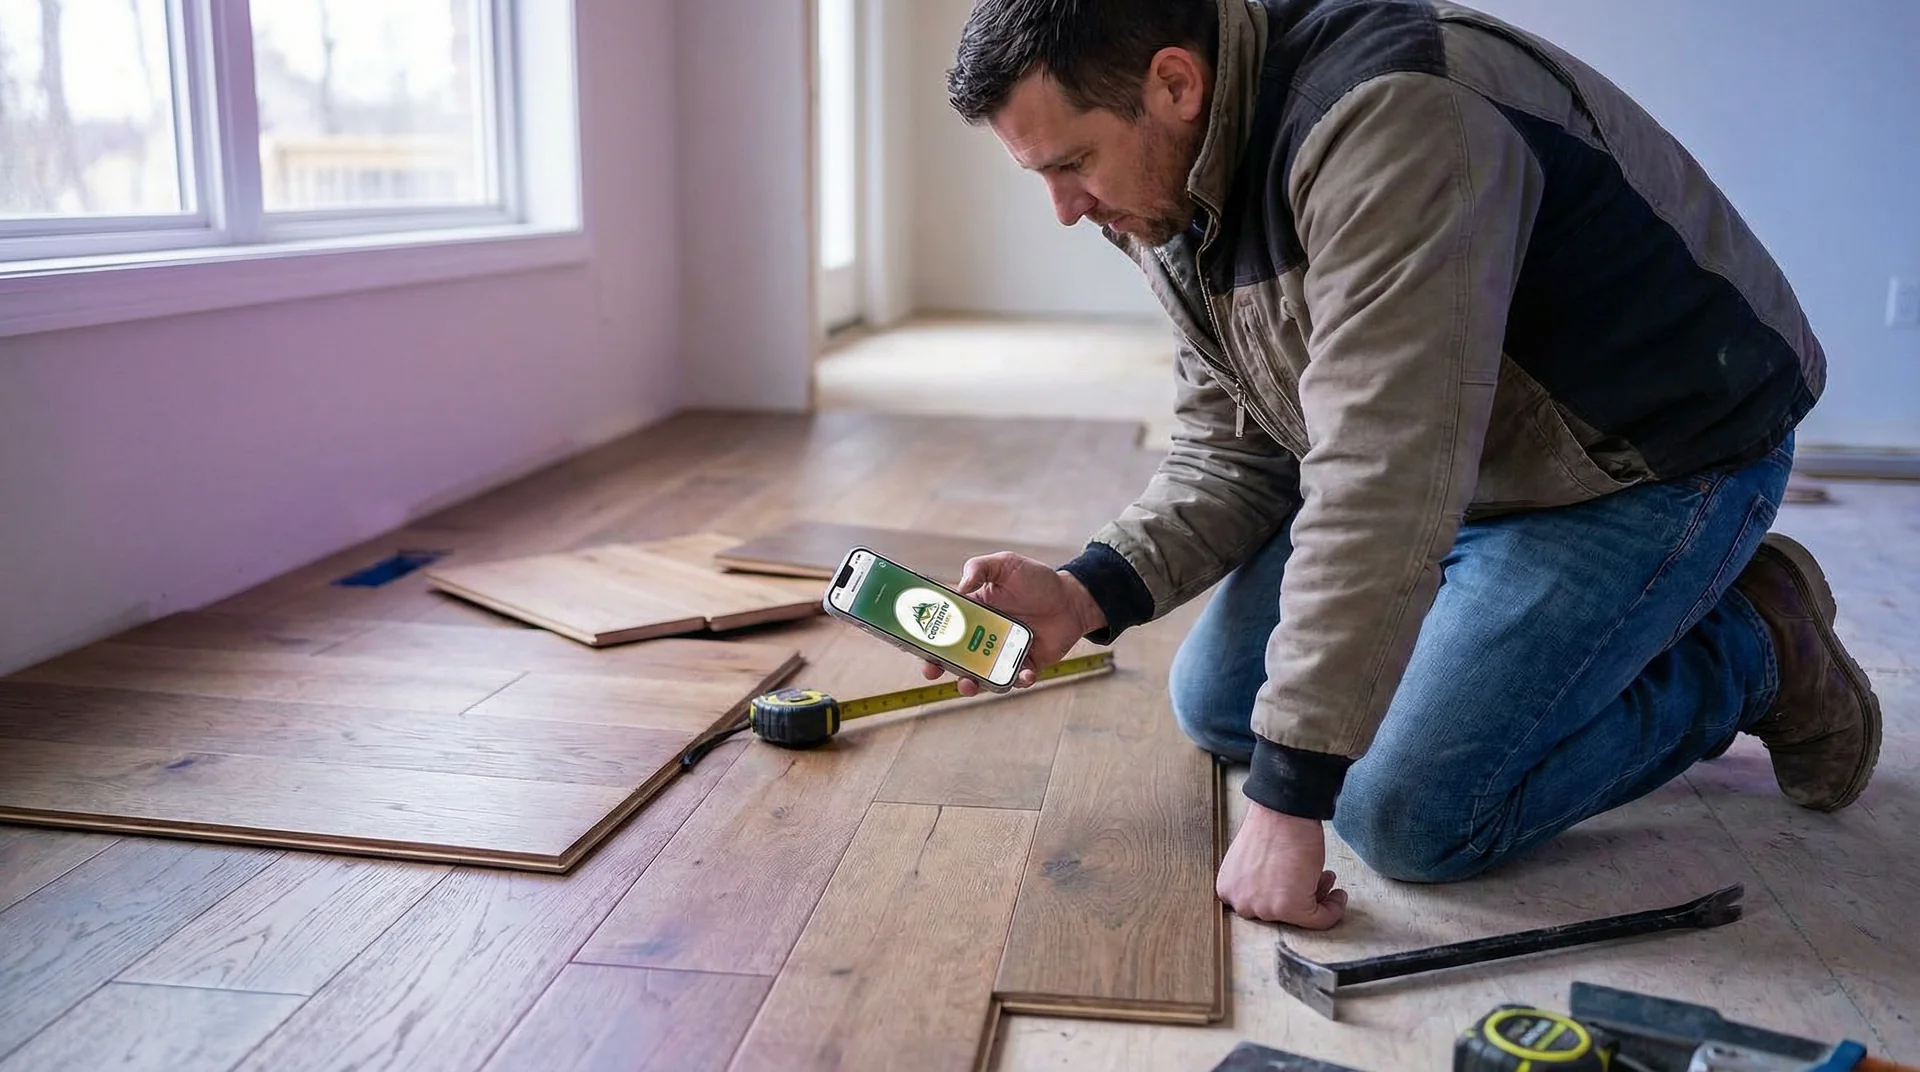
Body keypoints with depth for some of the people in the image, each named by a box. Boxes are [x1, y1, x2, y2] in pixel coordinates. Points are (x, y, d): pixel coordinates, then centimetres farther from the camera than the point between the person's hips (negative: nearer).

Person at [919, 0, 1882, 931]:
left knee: (1411, 814, -17)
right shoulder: (1177, 199, -4)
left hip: (1651, 463, -8)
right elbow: (1232, 450, 2)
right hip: (1445, 469, 8)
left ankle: (1753, 652, 5)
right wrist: (1085, 595, -15)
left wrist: (1288, 795, -35)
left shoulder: (1392, 119, -33)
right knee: (1215, 706, 7)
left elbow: (1384, 483, -38)